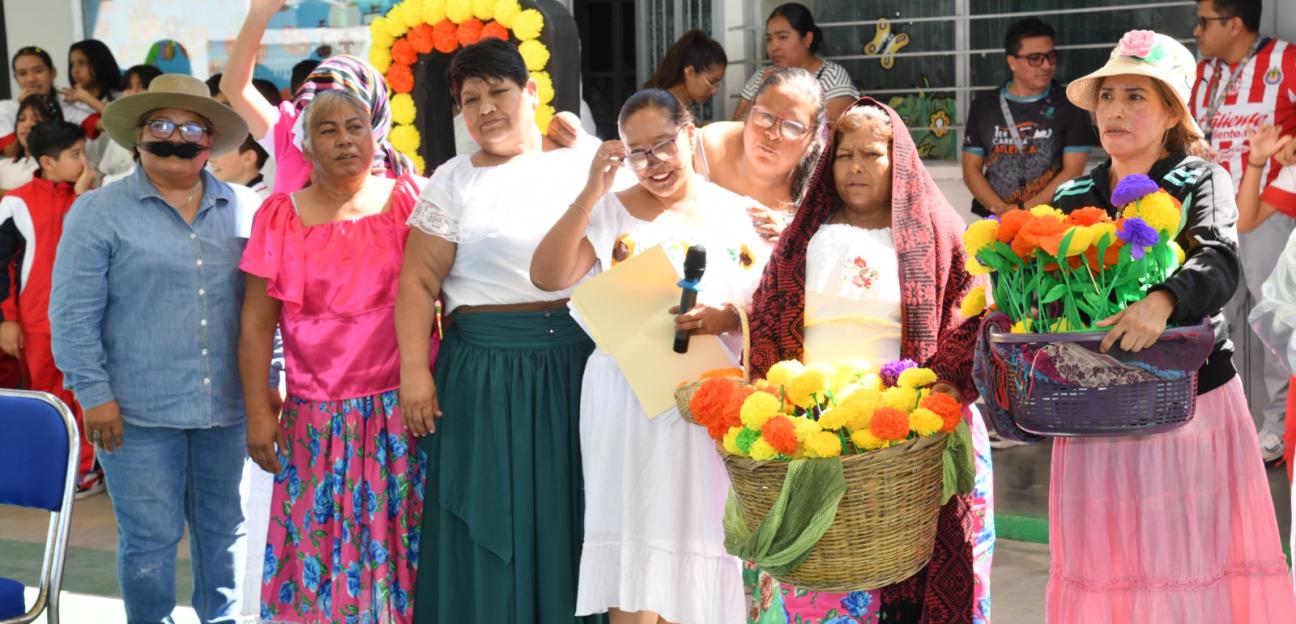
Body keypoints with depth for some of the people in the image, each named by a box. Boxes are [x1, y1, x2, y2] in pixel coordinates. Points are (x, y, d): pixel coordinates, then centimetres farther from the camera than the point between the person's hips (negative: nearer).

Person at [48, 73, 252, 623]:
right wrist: (94, 393, -11)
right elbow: (73, 314, -6)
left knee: (223, 531, 14)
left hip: (226, 407, 4)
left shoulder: (240, 210, 8)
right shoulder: (100, 212, -3)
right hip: (139, 412, -3)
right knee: (150, 540, 2)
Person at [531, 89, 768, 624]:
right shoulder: (612, 211, 5)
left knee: (701, 540, 3)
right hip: (631, 401, -1)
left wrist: (728, 318, -17)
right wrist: (590, 194, -15)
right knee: (637, 547, -5)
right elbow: (547, 277, -8)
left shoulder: (739, 214, 8)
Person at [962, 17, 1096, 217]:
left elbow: (1073, 171, -1)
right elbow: (971, 169, 9)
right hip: (992, 221, 2)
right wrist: (1001, 210, -7)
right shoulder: (983, 105, 11)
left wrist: (1023, 210, -9)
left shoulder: (1069, 105, 5)